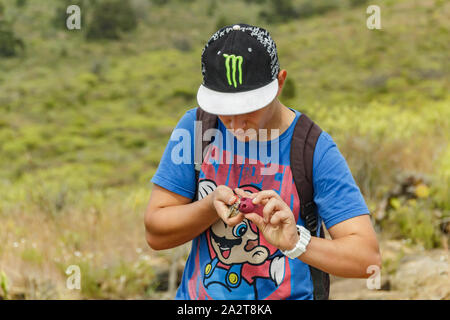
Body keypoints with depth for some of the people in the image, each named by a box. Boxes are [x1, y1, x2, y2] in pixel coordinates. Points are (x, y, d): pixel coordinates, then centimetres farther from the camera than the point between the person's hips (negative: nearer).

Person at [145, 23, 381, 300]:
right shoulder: (195, 128, -2)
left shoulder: (316, 150, -11)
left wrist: (296, 242, -28)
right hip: (197, 295, 3)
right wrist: (212, 205, -17)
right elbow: (155, 234, -1)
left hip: (288, 293, -2)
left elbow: (368, 257, -14)